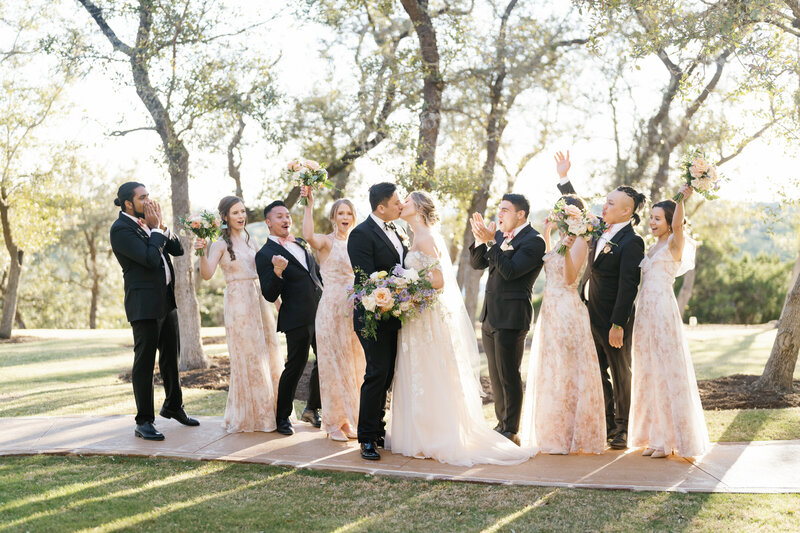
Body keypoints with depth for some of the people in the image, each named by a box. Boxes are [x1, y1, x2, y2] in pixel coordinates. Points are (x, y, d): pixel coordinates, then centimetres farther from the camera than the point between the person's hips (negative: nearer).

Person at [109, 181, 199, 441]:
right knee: (144, 362, -3)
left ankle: (173, 406, 36)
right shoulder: (121, 229, -14)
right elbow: (151, 259, -23)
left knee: (171, 356, 19)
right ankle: (144, 422, 3)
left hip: (166, 300, 8)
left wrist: (161, 225, -3)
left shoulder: (148, 221, 11)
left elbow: (177, 250, 8)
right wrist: (156, 229, -12)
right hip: (144, 304, -8)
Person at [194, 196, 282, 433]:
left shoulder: (250, 241, 13)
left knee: (266, 353, 9)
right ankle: (248, 415, 11)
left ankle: (269, 410, 20)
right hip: (238, 303, -6)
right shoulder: (221, 244, -6)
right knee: (247, 357, -1)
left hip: (258, 299, 6)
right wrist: (202, 253, -32)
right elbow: (207, 274, -17)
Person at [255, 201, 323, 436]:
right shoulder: (265, 254, -7)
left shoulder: (301, 244, 14)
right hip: (298, 320, -7)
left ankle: (311, 409, 30)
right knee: (295, 368, -2)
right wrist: (277, 272, -29)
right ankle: (282, 418, 14)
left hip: (321, 314, 7)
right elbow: (269, 295, -12)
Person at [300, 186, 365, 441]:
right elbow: (308, 236, -28)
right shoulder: (326, 242, -4)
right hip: (332, 308, -6)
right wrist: (309, 205, -29)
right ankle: (334, 423, 6)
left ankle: (350, 420, 19)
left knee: (355, 365, 9)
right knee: (334, 363, -2)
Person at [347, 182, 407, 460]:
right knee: (377, 374, -7)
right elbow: (365, 279, -19)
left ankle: (378, 430, 23)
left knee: (386, 375, 12)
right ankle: (368, 439, 1)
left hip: (394, 315, 8)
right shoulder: (362, 234, -13)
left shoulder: (395, 231, 13)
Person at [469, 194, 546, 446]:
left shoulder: (533, 241, -11)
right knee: (495, 376, 16)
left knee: (509, 376, -3)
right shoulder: (501, 236, 12)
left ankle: (511, 431, 5)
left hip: (511, 318, -8)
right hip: (490, 316, 8)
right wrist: (480, 240, -3)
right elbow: (477, 264, 12)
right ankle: (502, 424, 27)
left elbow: (510, 271, -22)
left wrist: (490, 242, -24)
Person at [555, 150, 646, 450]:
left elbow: (628, 287, -19)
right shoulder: (599, 230, 6)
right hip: (589, 313, 8)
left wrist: (617, 324, -21)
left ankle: (622, 428, 17)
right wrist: (564, 177, 20)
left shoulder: (632, 242, -16)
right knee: (597, 371, 13)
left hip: (612, 317, -8)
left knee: (620, 373, 6)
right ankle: (607, 424, 23)